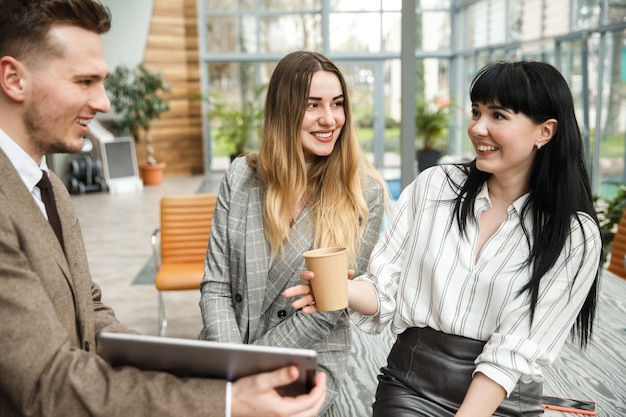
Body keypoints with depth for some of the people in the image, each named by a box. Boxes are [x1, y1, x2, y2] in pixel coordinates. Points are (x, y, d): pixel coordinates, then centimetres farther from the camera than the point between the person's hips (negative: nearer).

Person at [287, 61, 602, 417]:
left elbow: (515, 351, -11)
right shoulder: (432, 186, -1)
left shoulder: (575, 236, -6)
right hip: (410, 386, 1)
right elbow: (386, 288, 1)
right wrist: (343, 290, -19)